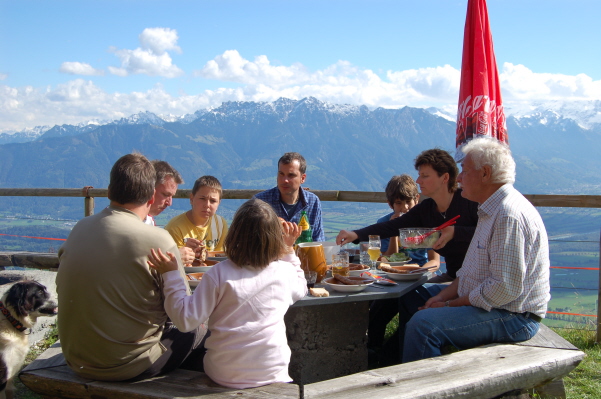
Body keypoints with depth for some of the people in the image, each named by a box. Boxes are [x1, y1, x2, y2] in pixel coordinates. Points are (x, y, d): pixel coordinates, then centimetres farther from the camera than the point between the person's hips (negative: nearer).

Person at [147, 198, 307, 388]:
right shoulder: (285, 270, -7)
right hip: (272, 373, 2)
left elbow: (187, 320, -14)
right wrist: (289, 250, 20)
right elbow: (300, 290, 17)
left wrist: (171, 275, -9)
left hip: (224, 376, -2)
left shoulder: (219, 273, -16)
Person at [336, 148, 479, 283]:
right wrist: (356, 234, -13)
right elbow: (393, 226, -1)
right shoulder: (424, 210, 7)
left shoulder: (469, 201, -11)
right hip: (452, 276, 6)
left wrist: (455, 232, -28)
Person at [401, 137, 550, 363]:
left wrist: (449, 305, -17)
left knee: (424, 324, -26)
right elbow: (470, 271, 17)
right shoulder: (492, 210, 12)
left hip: (513, 318, -11)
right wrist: (441, 297, 2)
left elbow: (506, 287, -27)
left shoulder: (510, 216, -23)